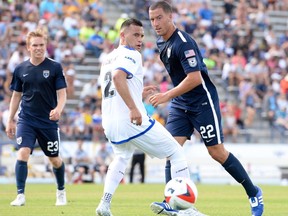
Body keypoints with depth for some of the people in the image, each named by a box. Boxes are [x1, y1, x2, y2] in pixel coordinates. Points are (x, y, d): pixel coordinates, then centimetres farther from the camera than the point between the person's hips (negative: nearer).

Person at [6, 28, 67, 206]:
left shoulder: (55, 67, -4)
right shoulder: (21, 69, 4)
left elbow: (62, 93, -5)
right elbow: (16, 95, 13)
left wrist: (58, 109, -25)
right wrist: (10, 120, 12)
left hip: (49, 121, -1)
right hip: (26, 120, 1)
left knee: (54, 159, 10)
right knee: (23, 153, -18)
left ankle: (61, 191, 34)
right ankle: (20, 195, -15)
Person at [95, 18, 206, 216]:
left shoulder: (108, 60, 20)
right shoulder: (131, 55, -7)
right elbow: (118, 77, -28)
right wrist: (133, 108, -32)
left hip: (109, 123, 8)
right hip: (133, 121, -8)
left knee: (121, 158, 35)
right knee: (177, 153, 4)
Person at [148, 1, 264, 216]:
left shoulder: (183, 43, -22)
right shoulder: (161, 43, 6)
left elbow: (195, 78, -28)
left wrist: (167, 95, -28)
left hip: (203, 103, -8)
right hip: (180, 104, 8)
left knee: (217, 152, -3)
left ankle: (253, 193, 13)